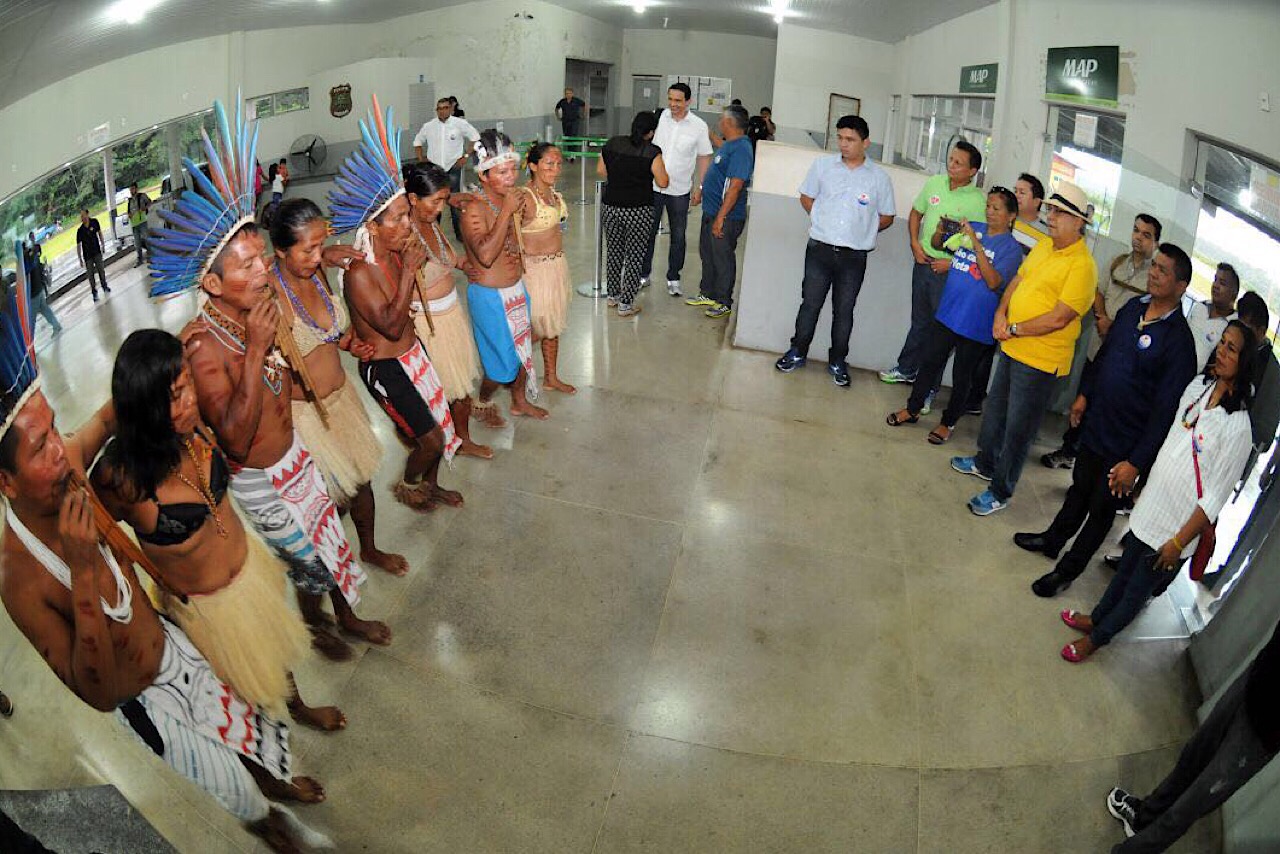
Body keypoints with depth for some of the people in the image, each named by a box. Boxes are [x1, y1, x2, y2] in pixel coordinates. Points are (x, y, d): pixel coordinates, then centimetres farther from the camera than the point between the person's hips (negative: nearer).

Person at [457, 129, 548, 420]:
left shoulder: (507, 200, 1)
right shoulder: (475, 208, -23)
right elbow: (485, 254, -38)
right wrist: (506, 211, -34)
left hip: (516, 288, 8)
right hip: (490, 294, -8)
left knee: (522, 349, 20)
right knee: (504, 360, 3)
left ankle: (520, 402, 41)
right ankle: (482, 401, 30)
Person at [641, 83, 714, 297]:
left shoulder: (698, 126, -5)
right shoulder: (659, 117, -3)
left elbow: (704, 158, 2)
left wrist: (700, 187, -2)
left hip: (680, 190, -1)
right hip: (653, 186, 1)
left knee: (678, 236, 9)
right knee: (647, 232, 8)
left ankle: (673, 278, 23)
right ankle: (643, 275, 22)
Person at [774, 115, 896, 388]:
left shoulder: (879, 177, -2)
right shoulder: (823, 165, 0)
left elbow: (886, 217, 7)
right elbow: (806, 197, 12)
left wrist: (860, 231, 4)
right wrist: (823, 223, 6)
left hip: (854, 256, 0)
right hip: (820, 249, 1)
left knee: (844, 311, 9)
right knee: (810, 304, 8)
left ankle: (837, 362, 22)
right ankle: (798, 353, 24)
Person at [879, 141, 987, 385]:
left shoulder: (977, 201, -13)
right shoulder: (934, 184, 1)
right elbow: (915, 214, 14)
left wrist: (952, 262, -17)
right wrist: (915, 244, 1)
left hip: (949, 271, -4)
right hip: (923, 262, 5)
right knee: (919, 320, 18)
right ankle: (906, 369, 32)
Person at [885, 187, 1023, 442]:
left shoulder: (1011, 247, -10)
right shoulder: (972, 227, 3)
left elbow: (994, 283, -22)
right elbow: (936, 244, 13)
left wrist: (976, 245, -25)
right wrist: (941, 229, -10)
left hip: (976, 325, -4)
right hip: (947, 313, 4)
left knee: (962, 375, 10)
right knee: (929, 362, 13)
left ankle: (948, 422, 26)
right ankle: (912, 409, 30)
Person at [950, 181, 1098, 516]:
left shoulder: (1082, 266, -19)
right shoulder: (1043, 247, 7)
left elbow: (1059, 318, -24)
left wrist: (1014, 330, -17)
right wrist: (1000, 315, -4)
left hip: (1041, 360, -8)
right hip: (1011, 349, 8)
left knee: (1018, 427, 4)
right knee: (996, 409, 24)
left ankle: (1000, 491, 17)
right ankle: (985, 463, 45)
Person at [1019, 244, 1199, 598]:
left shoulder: (1178, 340, -22)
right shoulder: (1132, 308, -1)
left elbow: (1165, 410, -21)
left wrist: (1136, 462, -21)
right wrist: (1085, 394, 18)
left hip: (1125, 445, -6)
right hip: (1096, 423, 6)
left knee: (1102, 508, 12)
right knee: (1080, 488, 25)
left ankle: (1067, 571, 28)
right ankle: (1052, 540, 46)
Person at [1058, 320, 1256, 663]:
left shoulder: (1238, 426, -23)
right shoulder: (1198, 385, -3)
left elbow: (1215, 497, -19)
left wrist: (1179, 542, -15)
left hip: (1177, 524, -6)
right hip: (1151, 506, 6)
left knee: (1138, 589, 14)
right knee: (1124, 570, 24)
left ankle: (1098, 637, 33)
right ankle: (1097, 617, 45)